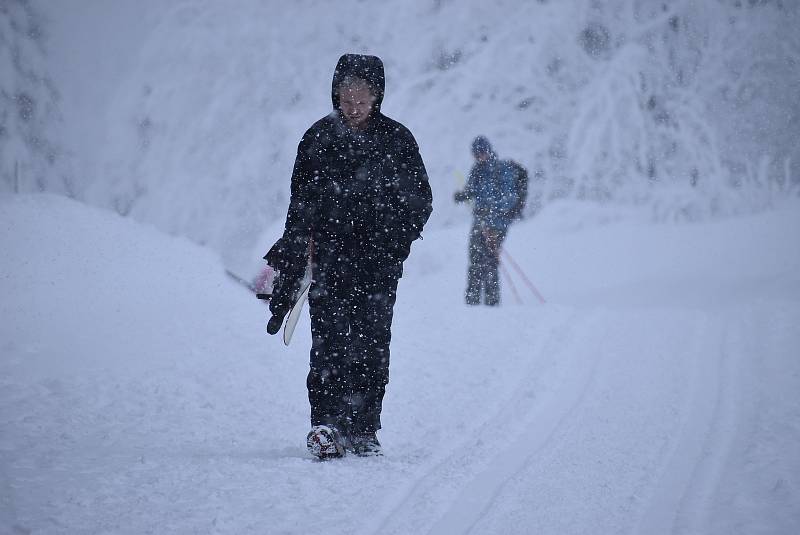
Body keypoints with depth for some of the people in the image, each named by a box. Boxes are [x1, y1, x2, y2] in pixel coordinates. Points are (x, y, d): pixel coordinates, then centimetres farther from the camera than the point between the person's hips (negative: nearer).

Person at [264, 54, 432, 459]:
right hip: (330, 254, 0)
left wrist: (398, 238, -7)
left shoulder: (396, 139, 5)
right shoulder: (319, 138, 8)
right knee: (329, 340, -11)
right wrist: (290, 254, 7)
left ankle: (363, 430, 8)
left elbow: (420, 199, 9)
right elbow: (301, 199, 13)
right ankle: (325, 425, -14)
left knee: (372, 343, 0)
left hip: (379, 258, 0)